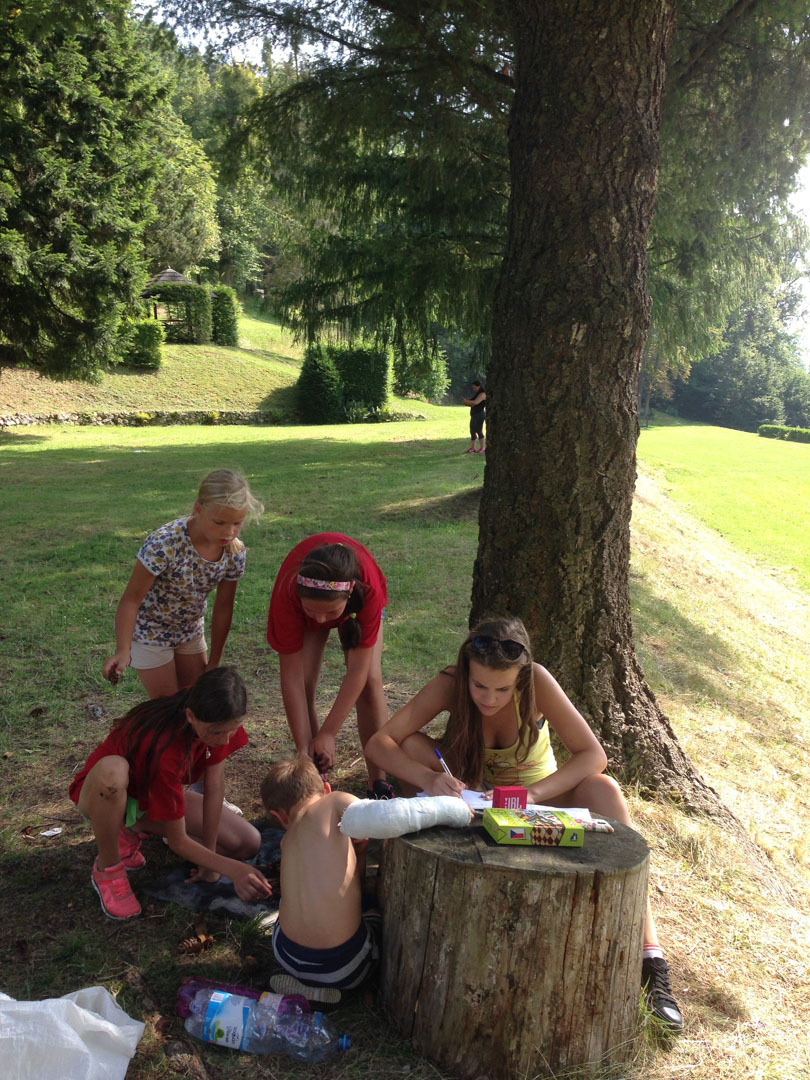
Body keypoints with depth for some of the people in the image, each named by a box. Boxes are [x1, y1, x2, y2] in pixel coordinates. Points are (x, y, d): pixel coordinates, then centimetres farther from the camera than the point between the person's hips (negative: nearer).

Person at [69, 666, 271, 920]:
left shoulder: (218, 721, -24)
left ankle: (138, 828, 8)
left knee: (249, 844, -8)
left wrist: (210, 859, -10)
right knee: (111, 770, -44)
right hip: (105, 795, -6)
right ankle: (107, 866, -15)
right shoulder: (164, 749, -40)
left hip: (159, 796, 6)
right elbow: (177, 841, -31)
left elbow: (214, 785, -14)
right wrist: (232, 870, -40)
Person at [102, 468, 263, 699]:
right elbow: (131, 599, -25)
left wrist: (214, 663, 1)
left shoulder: (235, 552, -17)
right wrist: (123, 651, -34)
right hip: (150, 633, -5)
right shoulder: (165, 544, -34)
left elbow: (223, 607, -5)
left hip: (190, 632, 5)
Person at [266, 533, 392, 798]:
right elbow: (292, 678, -34)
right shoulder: (286, 594, -41)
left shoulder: (368, 586, -44)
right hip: (301, 607, 1)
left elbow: (357, 671, -36)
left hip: (359, 604, 0)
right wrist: (303, 751, -33)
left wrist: (327, 734, -34)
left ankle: (379, 784, -6)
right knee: (305, 686, -15)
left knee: (370, 679, -18)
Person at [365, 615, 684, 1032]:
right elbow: (379, 743, -28)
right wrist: (427, 778, -48)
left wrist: (532, 794, -44)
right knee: (412, 747, -26)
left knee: (602, 789, -32)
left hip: (537, 797, 0)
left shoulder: (537, 682, -27)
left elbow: (593, 755, -28)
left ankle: (649, 955, -35)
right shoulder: (449, 685, -24)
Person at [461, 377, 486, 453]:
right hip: (474, 415, 10)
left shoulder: (482, 394, -11)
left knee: (479, 431, -9)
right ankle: (472, 448, 14)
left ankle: (483, 448, -5)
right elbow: (472, 404, 20)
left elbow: (475, 402, -25)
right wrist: (466, 401, 0)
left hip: (480, 415, -10)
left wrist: (466, 401, -13)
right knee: (472, 431, 9)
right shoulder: (476, 394, 19)